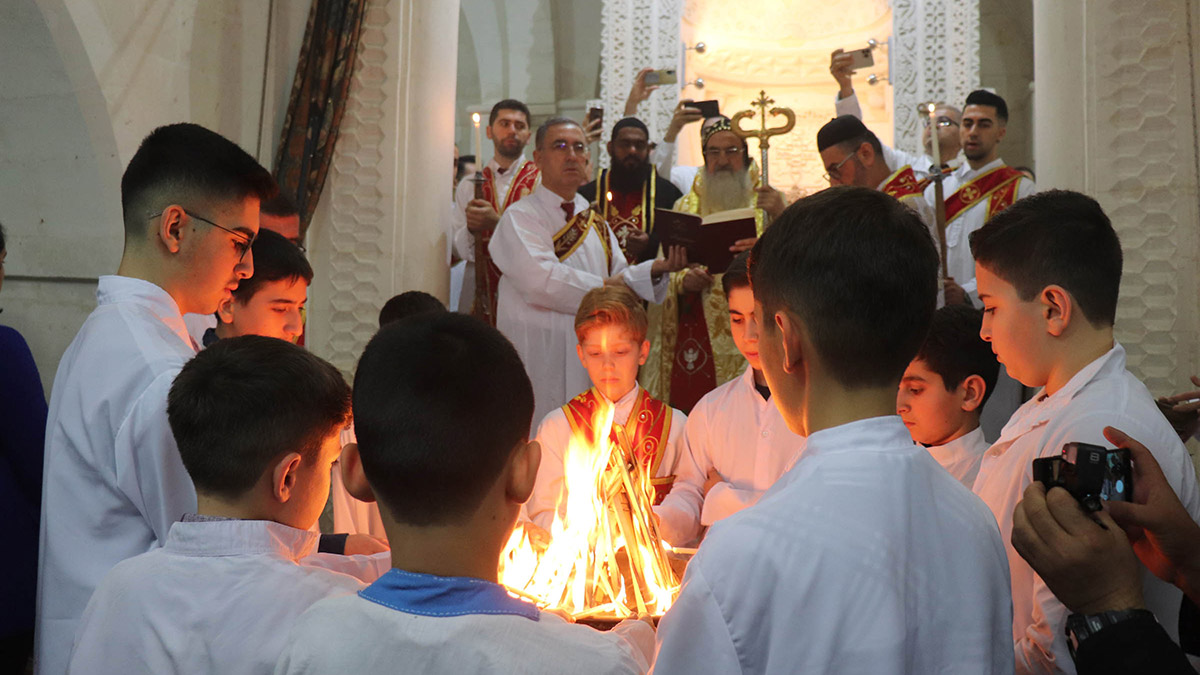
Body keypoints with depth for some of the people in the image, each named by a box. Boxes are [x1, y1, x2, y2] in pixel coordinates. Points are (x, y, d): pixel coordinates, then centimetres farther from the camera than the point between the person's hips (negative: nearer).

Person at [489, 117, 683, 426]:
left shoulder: (595, 221, 16)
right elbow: (540, 279, -20)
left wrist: (656, 268, -7)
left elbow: (619, 276, 12)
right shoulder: (520, 217, -5)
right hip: (539, 353, -6)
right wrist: (602, 287, -10)